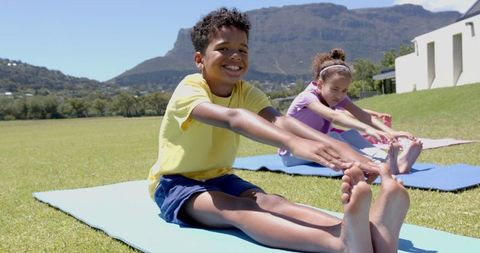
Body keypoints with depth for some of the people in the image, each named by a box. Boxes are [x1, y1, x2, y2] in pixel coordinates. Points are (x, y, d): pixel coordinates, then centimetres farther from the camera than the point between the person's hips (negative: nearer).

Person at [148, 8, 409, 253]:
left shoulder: (246, 92, -5)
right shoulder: (189, 90, -21)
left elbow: (278, 120, -28)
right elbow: (231, 118, -44)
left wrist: (338, 148, -48)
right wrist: (293, 143, -62)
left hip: (219, 178, 5)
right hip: (175, 183, -4)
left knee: (269, 201, -29)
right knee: (238, 209, -37)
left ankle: (371, 231, -55)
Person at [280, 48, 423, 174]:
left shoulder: (338, 96, -4)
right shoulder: (307, 97, -25)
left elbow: (362, 115, -20)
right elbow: (333, 116, -44)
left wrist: (390, 132, -36)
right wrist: (367, 129, -58)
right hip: (292, 154, -6)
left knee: (351, 135, -21)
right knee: (332, 138, -34)